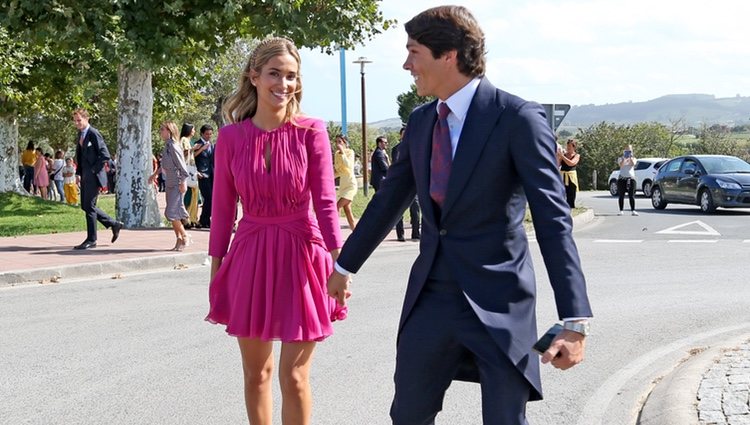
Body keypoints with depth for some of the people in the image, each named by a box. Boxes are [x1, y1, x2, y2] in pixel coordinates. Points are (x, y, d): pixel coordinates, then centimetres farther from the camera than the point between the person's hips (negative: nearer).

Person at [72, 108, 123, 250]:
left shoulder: (94, 134, -13)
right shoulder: (80, 134, 14)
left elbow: (105, 155, -18)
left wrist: (94, 170, -15)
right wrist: (78, 173, 13)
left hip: (94, 175, -9)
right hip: (85, 176, 9)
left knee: (89, 206, -5)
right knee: (85, 206, 12)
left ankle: (91, 240, 3)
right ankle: (114, 224, 23)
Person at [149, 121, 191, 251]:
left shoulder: (173, 146, -16)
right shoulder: (166, 146, 11)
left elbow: (182, 166, -18)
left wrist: (183, 183, -20)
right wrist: (155, 174, 29)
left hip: (177, 184, -9)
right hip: (169, 184, 9)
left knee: (172, 213, -11)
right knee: (171, 213, 10)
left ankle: (185, 236, 5)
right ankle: (179, 240, 17)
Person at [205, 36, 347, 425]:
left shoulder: (311, 132, -5)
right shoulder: (231, 137, -1)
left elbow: (325, 202, -8)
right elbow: (222, 208, 4)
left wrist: (338, 259, -19)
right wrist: (215, 269, 6)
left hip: (301, 255, -2)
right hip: (250, 257, 2)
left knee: (294, 377, -2)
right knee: (256, 373, 13)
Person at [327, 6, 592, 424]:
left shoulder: (518, 118, -13)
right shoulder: (421, 121, 8)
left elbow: (553, 219, -17)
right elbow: (389, 200, 20)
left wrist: (575, 321, -24)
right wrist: (346, 266, 28)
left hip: (499, 301, -6)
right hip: (431, 296, 6)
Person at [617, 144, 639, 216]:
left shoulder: (633, 159, 12)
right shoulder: (621, 159, 9)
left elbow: (633, 164, -11)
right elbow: (621, 165, -13)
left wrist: (630, 157, -14)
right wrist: (624, 158, -19)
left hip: (631, 178, 0)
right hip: (622, 178, 0)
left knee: (631, 196, -6)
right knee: (621, 196, -1)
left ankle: (633, 211, -8)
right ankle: (621, 211, 3)